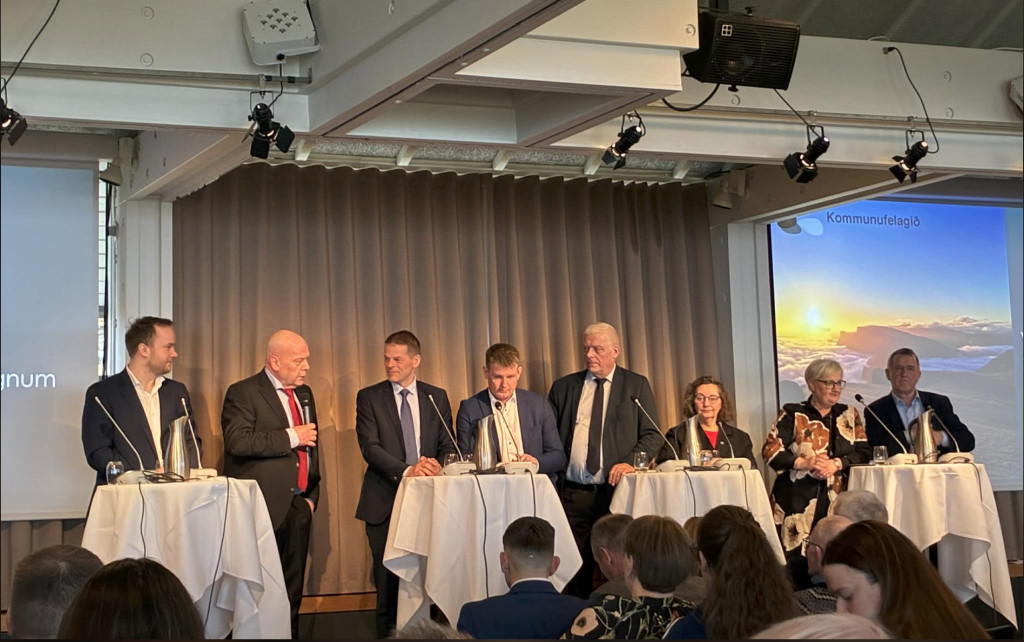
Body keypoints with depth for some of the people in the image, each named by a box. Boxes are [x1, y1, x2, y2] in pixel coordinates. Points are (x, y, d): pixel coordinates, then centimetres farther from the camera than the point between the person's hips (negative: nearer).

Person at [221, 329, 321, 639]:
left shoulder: (304, 394, 16)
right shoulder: (243, 393, -7)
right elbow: (238, 441, -21)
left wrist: (312, 495, 15)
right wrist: (290, 437, -18)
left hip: (298, 506, 7)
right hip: (264, 507, -7)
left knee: (293, 590, 10)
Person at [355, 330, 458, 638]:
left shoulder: (437, 397, 10)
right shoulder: (369, 397, 4)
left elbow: (447, 446, 9)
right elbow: (370, 446, -7)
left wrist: (437, 465, -15)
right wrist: (406, 470, -21)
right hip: (385, 502, -1)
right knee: (388, 584, 2)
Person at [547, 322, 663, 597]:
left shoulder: (636, 385, 8)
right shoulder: (563, 387, 13)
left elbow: (652, 434, 5)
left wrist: (630, 462, -12)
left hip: (616, 490, -1)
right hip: (572, 493, 2)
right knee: (575, 572, -1)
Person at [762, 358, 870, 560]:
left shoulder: (849, 415, 16)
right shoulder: (793, 414, 6)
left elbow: (864, 452, 5)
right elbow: (770, 450, -2)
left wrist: (836, 464, -13)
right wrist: (803, 463, -16)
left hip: (838, 500, 3)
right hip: (798, 499, -3)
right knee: (797, 559, -12)